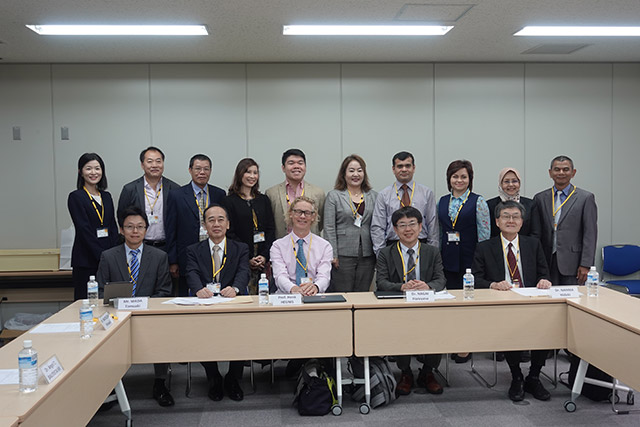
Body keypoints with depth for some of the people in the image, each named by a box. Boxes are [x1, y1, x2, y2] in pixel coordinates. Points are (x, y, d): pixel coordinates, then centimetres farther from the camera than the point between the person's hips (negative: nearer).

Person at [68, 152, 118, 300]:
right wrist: (102, 256, -14)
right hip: (86, 260, -5)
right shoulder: (76, 197, -4)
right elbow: (84, 230, -11)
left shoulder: (106, 196, 13)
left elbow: (113, 228, 12)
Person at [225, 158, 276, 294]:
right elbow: (230, 233, -4)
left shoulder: (264, 200, 13)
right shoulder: (230, 201, 1)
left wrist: (265, 256, -5)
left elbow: (271, 230, 10)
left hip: (264, 261, 4)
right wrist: (247, 259, -11)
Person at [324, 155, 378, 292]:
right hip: (343, 255, -3)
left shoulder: (373, 196, 11)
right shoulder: (334, 196, 2)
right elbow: (329, 228, -3)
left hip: (367, 255, 3)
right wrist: (333, 255, -9)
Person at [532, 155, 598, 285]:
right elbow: (536, 233, 10)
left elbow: (590, 234, -2)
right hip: (547, 264, 2)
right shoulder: (540, 198, 10)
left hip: (572, 264, -2)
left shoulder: (586, 198, 2)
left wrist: (585, 265, -9)